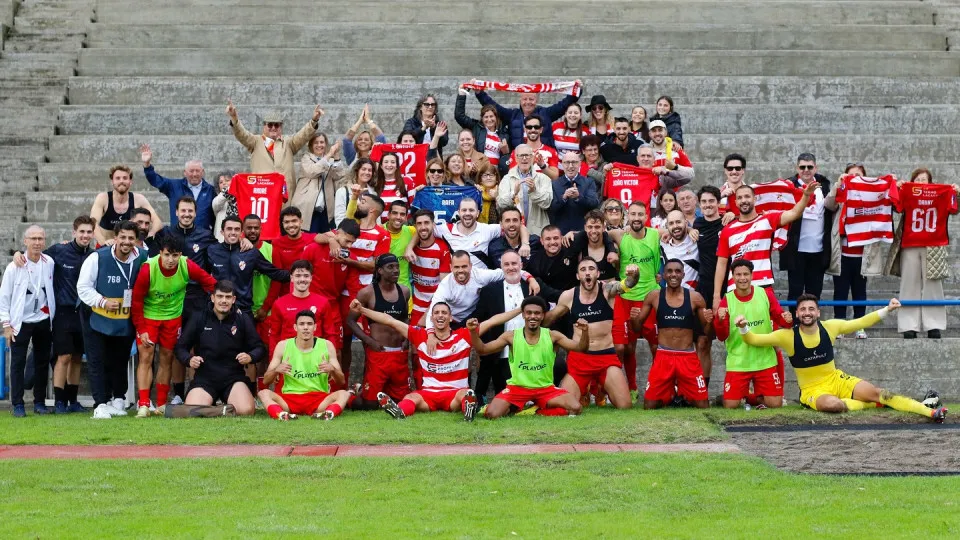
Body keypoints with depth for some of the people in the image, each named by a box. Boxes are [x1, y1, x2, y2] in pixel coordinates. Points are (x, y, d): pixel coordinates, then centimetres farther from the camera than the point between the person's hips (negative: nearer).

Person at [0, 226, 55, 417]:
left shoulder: (50, 263, -2)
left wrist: (52, 317, 7)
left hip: (43, 321, 3)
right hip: (21, 322, -3)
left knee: (42, 362, 8)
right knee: (18, 363, -2)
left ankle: (39, 402, 17)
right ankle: (18, 404, 4)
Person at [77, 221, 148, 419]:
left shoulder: (142, 258, -6)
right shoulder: (97, 258, -17)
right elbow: (83, 287, -13)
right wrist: (103, 302, -25)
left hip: (125, 322, 3)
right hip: (97, 319, -3)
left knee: (119, 362, 12)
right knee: (97, 363, -6)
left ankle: (118, 401, 23)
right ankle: (101, 404, -6)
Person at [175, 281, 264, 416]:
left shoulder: (243, 319, 3)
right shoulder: (199, 320, 3)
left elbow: (260, 348, 6)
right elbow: (180, 348, 8)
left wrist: (250, 357, -17)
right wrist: (189, 360, -14)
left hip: (234, 378, 0)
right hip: (205, 378, 0)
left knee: (246, 411, -27)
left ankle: (229, 405, 11)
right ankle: (210, 403, 14)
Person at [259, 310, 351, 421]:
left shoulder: (327, 346, 2)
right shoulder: (283, 346, 2)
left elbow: (342, 381, 3)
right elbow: (265, 381, 2)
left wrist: (333, 370, -19)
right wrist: (276, 370, -21)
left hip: (319, 399, 0)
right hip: (290, 398, 0)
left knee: (343, 394, -26)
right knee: (263, 393, -25)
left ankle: (329, 413, -54)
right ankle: (281, 414, -51)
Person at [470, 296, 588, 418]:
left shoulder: (552, 336, -3)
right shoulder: (511, 336, -5)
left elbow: (580, 348, -6)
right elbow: (482, 350, -3)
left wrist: (585, 332, -27)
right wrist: (473, 332, -21)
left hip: (546, 388, 1)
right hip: (517, 387, -1)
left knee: (575, 408, -21)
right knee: (491, 414, -25)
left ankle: (537, 411, 0)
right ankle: (512, 408, 8)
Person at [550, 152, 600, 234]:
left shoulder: (589, 183, 6)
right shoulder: (554, 184, 7)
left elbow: (595, 203, -8)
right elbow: (550, 208, -5)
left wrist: (579, 197, -25)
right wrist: (563, 198, -22)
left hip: (583, 231, 0)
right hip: (560, 232, 0)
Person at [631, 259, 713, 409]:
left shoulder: (695, 298, -2)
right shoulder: (654, 296, 0)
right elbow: (637, 328, 7)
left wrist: (709, 321, -17)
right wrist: (634, 319, -15)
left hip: (688, 357, 0)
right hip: (663, 357, 0)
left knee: (703, 406, -1)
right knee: (649, 406, -2)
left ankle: (685, 396, 29)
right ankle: (669, 396, 28)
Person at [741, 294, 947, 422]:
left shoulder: (829, 327, -6)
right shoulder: (788, 336, -14)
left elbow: (860, 322, 7)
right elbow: (754, 339, -13)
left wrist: (887, 310, 1)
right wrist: (743, 328, -34)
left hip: (837, 380, 3)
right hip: (812, 390, -3)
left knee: (877, 392, -14)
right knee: (832, 405, -38)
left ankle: (929, 411, -18)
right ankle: (875, 404, -16)